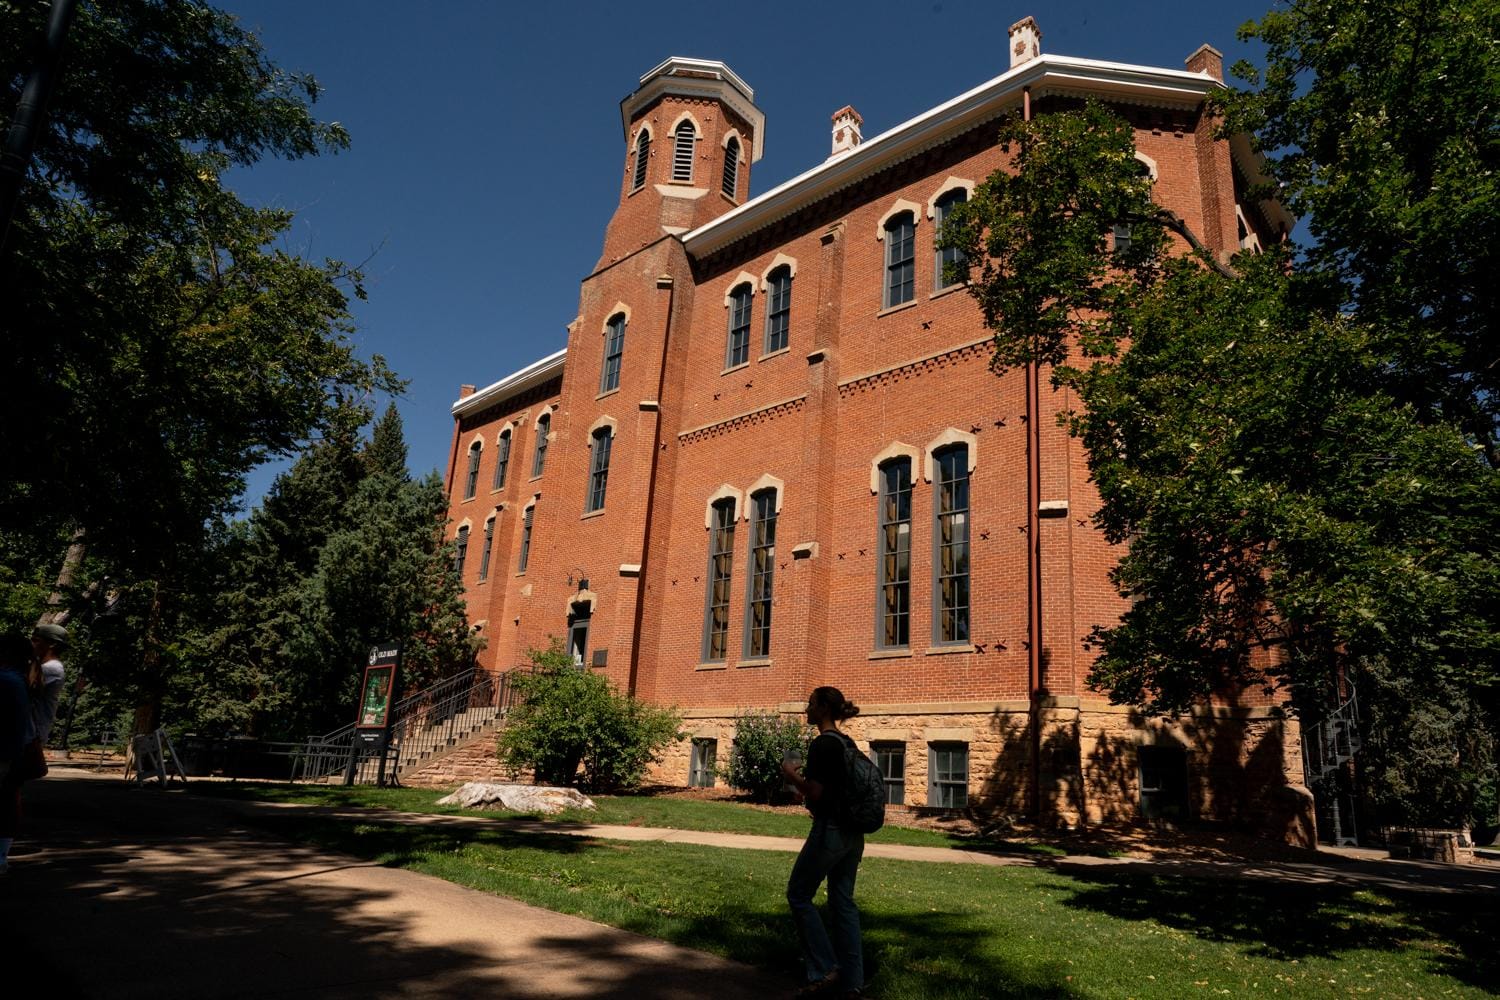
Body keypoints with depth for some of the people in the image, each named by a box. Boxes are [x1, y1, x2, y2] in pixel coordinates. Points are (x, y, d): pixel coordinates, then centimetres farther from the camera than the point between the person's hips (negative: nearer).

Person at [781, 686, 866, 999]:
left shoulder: (822, 744, -16)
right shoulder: (846, 742, 11)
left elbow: (815, 793, -20)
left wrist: (790, 773, -6)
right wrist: (804, 778, 19)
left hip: (830, 831, -9)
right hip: (853, 833, 9)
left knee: (798, 895, 6)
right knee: (843, 901, 13)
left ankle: (825, 971, 5)